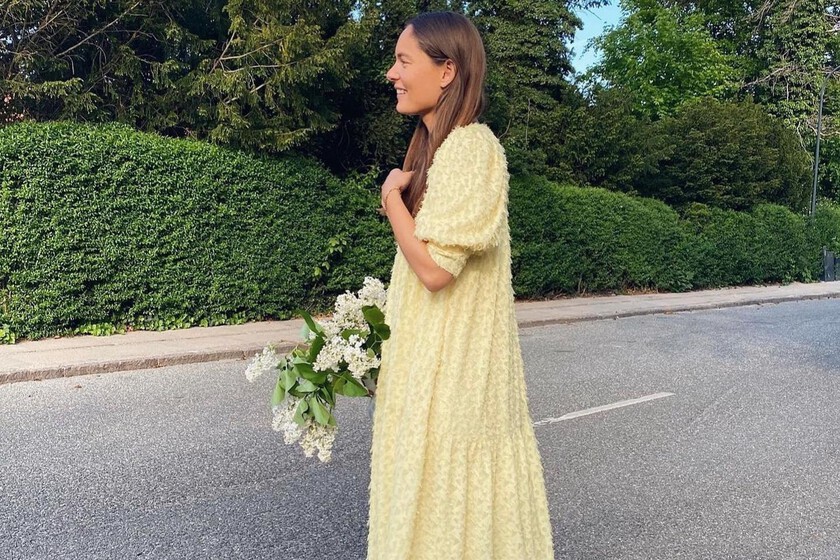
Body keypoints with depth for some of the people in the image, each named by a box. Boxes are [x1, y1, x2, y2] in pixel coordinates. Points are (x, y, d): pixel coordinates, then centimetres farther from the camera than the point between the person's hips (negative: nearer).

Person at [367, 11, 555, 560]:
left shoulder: (470, 148, -18)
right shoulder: (439, 146, 12)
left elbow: (435, 267, -24)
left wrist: (392, 194, -12)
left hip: (452, 363, -9)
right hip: (435, 356, 9)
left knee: (448, 497, 5)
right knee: (433, 494, 19)